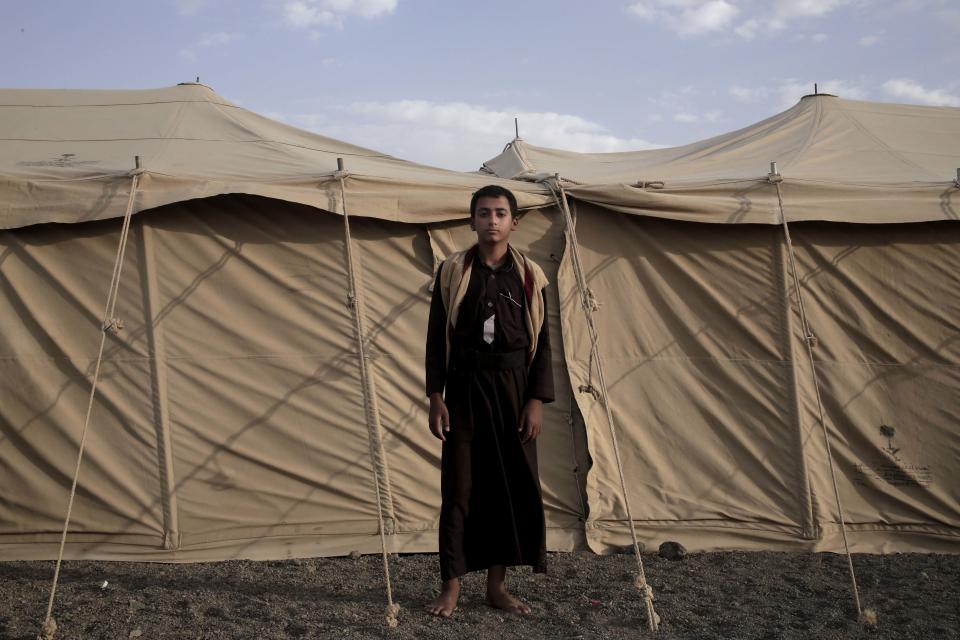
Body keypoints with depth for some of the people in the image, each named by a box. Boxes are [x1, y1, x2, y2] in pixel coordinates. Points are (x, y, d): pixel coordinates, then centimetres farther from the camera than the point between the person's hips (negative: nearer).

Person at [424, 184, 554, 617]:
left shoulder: (530, 276, 2)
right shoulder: (452, 272, 0)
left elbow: (542, 343, 3)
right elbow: (436, 337, 1)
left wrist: (536, 399, -4)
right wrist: (436, 396, -5)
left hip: (513, 387, 2)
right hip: (464, 387, -1)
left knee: (512, 484, 6)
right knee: (459, 485, 2)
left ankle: (497, 584, 19)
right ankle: (451, 584, 13)